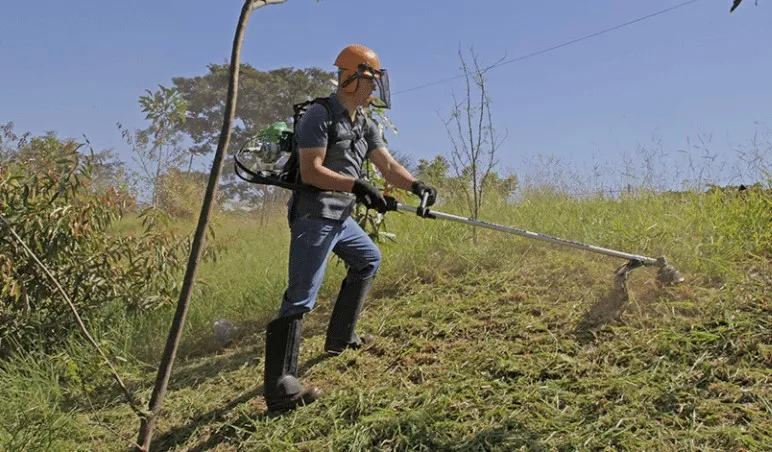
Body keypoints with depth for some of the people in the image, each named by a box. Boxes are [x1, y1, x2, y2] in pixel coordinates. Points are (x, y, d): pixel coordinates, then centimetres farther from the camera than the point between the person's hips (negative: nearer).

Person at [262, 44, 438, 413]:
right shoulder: (319, 115, -13)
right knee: (300, 297, -13)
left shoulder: (365, 125, 13)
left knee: (368, 260, 25)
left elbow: (388, 166, 7)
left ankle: (341, 337, 32)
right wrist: (357, 184, -28)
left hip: (339, 217, 10)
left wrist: (415, 185, -10)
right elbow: (310, 172, -21)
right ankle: (279, 388, -13)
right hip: (314, 216, -10)